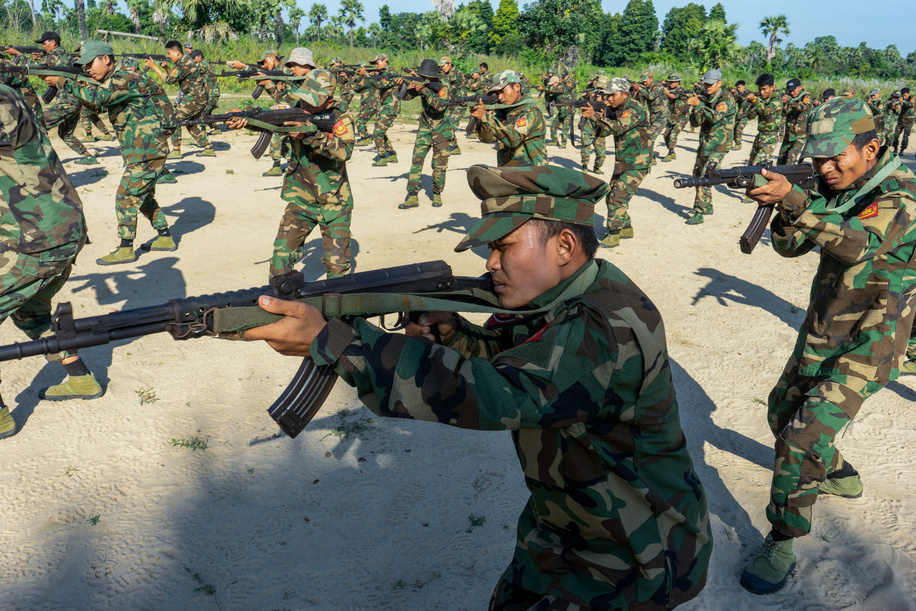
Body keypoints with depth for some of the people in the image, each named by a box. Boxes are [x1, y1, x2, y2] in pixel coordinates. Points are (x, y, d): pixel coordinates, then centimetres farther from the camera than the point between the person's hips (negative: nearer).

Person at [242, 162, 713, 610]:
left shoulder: (608, 330, -34)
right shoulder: (560, 295, -4)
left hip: (634, 561, -8)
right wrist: (451, 335, -17)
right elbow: (504, 359, 7)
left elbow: (488, 394, -42)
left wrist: (327, 340, -43)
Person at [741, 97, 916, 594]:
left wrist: (795, 200, -50)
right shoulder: (831, 188, 2)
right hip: (818, 335, 8)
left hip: (864, 348, -8)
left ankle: (781, 545, -1)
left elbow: (859, 242, -39)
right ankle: (839, 475, 48)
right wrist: (783, 210, -22)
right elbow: (790, 246, -1)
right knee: (782, 413, 22)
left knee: (803, 440, -16)